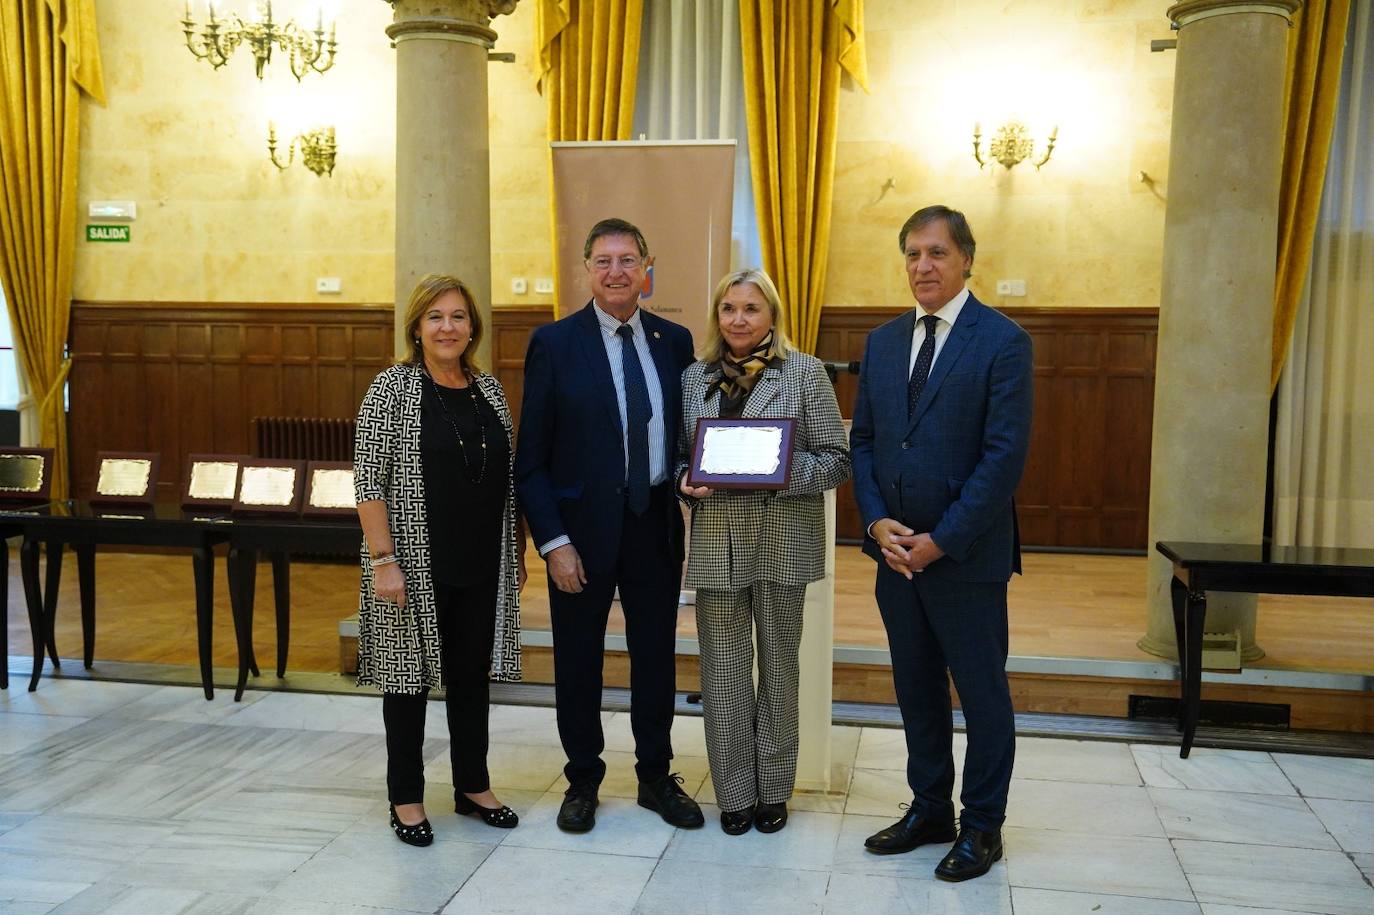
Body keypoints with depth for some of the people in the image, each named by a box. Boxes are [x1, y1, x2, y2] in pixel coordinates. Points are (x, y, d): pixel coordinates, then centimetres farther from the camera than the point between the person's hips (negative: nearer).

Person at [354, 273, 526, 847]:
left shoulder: (489, 390, 8)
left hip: (482, 564, 5)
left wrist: (518, 552, 12)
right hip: (417, 563, -5)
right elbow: (369, 481, -11)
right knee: (410, 672, 6)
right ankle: (406, 799, 20)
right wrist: (383, 560, -17)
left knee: (472, 672, 14)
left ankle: (473, 786, 28)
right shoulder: (393, 388, -8)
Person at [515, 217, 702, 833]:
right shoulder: (554, 343, -5)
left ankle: (656, 777, 30)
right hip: (582, 527, -3)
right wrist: (553, 541, -12)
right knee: (578, 661, 10)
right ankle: (583, 782, 28)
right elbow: (532, 457, -7)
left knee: (657, 656, 13)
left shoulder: (674, 340, 5)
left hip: (656, 523, 3)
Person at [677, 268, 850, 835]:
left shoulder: (804, 372, 0)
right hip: (716, 540, 2)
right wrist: (687, 481, -6)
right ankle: (734, 793, 18)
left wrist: (781, 472, -18)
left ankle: (773, 790, 23)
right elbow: (680, 455, 16)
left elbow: (837, 459, -2)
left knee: (778, 665, 9)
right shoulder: (695, 377, 10)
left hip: (783, 539, -2)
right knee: (723, 672, 5)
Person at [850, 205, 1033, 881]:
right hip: (896, 550, 6)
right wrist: (878, 522, -5)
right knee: (916, 690, 15)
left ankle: (982, 826, 21)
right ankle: (930, 810, 30)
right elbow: (862, 440, 10)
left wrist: (941, 540, -16)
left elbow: (1005, 455, -14)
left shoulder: (1002, 342, -9)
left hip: (966, 555, -5)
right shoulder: (882, 342, 9)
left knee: (982, 693, 7)